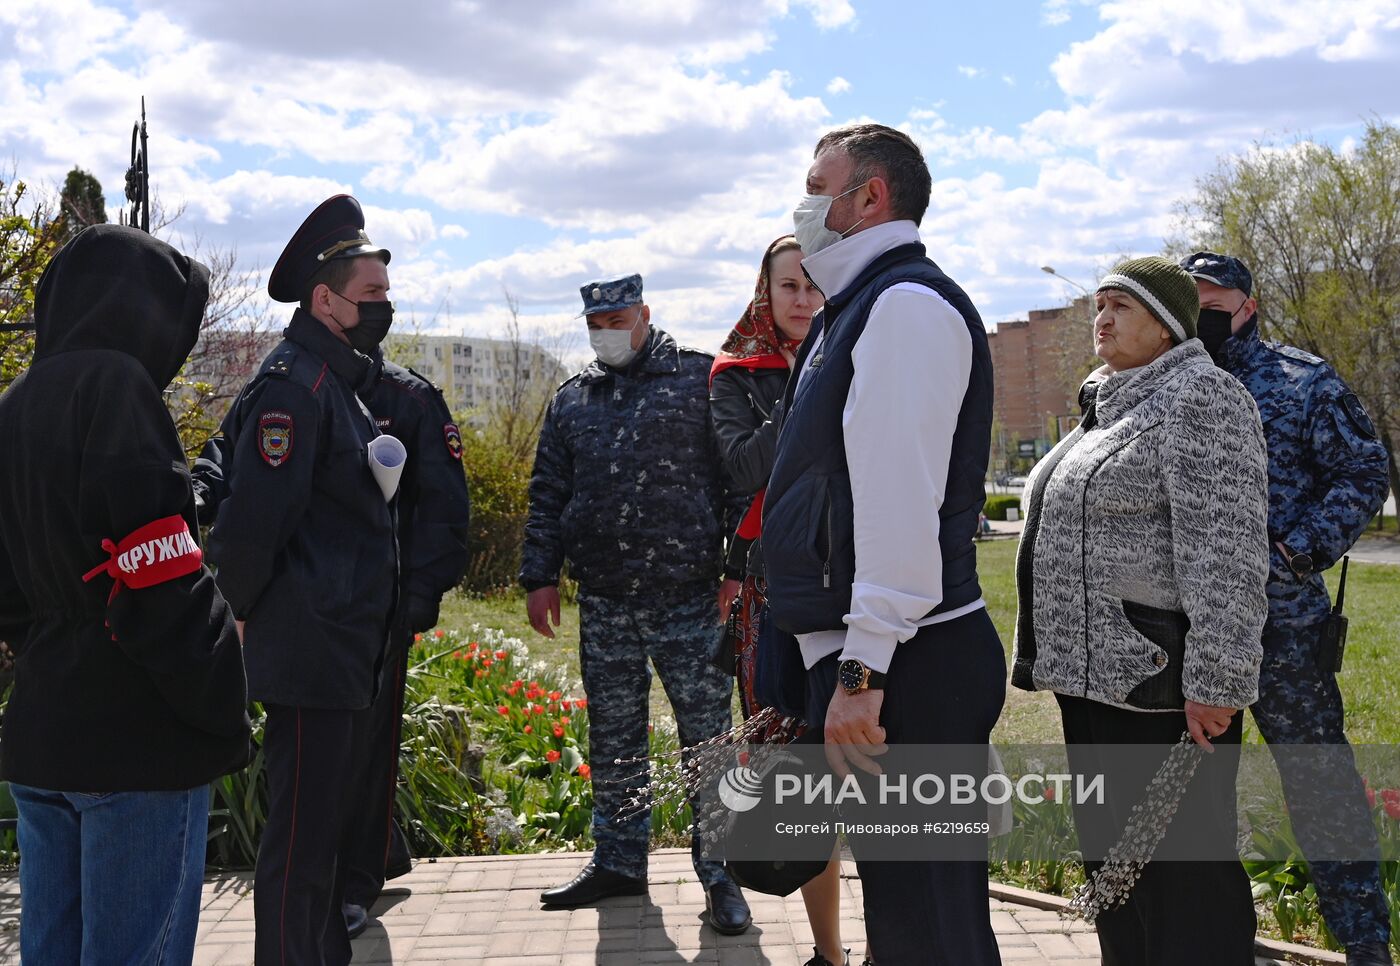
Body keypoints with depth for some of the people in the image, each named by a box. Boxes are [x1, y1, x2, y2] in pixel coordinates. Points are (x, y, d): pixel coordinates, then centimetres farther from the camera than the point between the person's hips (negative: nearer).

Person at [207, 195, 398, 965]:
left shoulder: (337, 381, 14)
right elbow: (249, 523, -25)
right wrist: (251, 609, -11)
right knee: (300, 839, -1)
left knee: (324, 822, 19)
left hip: (342, 654, 10)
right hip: (309, 655, -10)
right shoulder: (293, 387, -17)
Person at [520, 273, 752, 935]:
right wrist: (540, 576, 9)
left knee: (708, 740, 0)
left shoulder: (701, 379, 0)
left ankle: (719, 874, 10)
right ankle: (618, 862, 26)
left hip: (690, 600, -4)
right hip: (604, 606, 4)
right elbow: (548, 495, 16)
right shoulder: (572, 401, 13)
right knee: (612, 742, 12)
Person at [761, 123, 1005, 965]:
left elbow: (901, 499, -21)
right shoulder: (861, 306, 20)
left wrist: (862, 672, -23)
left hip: (904, 667, -10)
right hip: (866, 655, 10)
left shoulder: (907, 302, -12)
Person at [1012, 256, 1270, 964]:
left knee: (1180, 866, -3)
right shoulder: (1111, 407, 19)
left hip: (1158, 680, -10)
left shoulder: (1199, 399, -11)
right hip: (1094, 671, 10)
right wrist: (1059, 659, 24)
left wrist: (1215, 683, -24)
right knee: (1111, 856, 16)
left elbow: (1225, 553, -20)